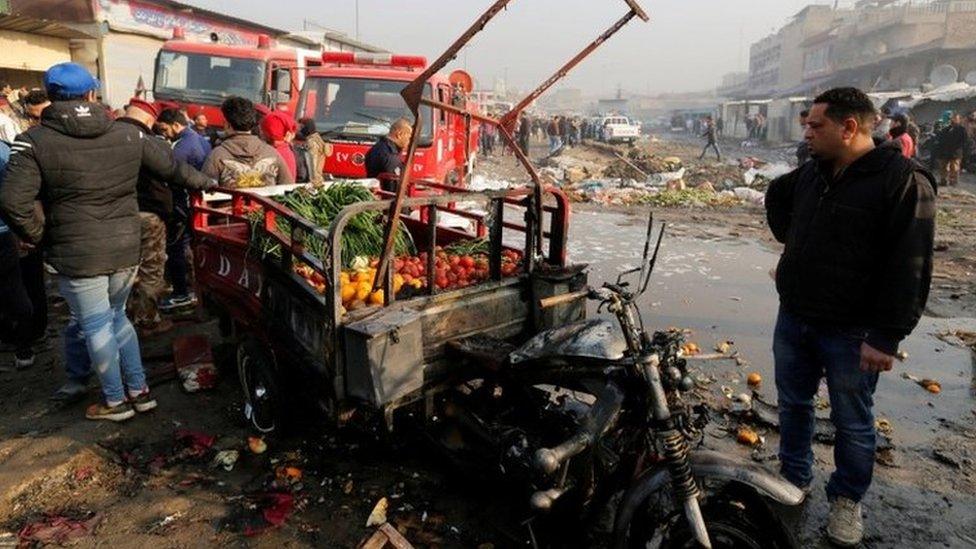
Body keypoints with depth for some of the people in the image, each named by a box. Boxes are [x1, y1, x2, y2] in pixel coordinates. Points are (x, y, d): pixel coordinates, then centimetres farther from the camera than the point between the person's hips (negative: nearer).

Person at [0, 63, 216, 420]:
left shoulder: (35, 141, -9)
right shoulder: (129, 134, 1)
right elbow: (172, 168, 11)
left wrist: (40, 236, 0)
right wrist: (204, 180, 30)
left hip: (77, 254, -4)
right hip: (126, 248, 4)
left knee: (96, 326, 10)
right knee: (116, 316, 22)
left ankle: (115, 401, 23)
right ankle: (139, 390, 27)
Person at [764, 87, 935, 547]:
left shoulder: (904, 182, -17)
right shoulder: (812, 173, 5)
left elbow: (909, 269, -20)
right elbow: (776, 196, 29)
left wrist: (886, 337, -22)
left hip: (851, 332, -6)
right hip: (793, 319, 7)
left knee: (852, 422, 10)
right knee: (793, 404, 18)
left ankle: (847, 499, 29)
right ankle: (794, 478, 37)